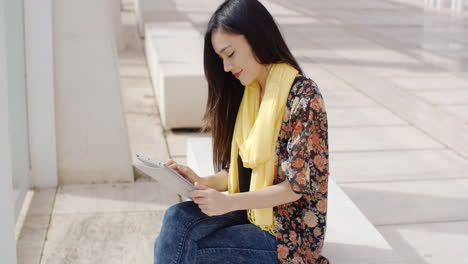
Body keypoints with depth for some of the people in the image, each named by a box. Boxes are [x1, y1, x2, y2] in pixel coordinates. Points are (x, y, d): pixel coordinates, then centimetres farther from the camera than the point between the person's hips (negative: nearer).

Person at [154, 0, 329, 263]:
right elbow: (241, 169, 11)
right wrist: (205, 182, -7)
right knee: (177, 218, -19)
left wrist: (229, 202, -24)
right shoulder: (247, 94, 7)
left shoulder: (304, 97, -18)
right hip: (250, 212, 7)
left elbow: (296, 185, -18)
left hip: (288, 233, -7)